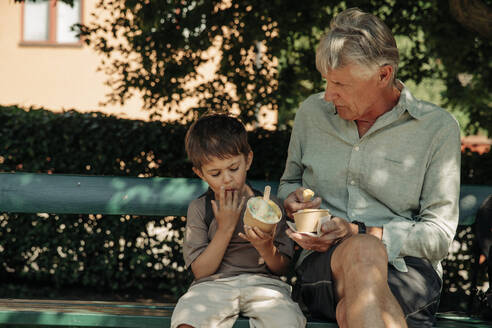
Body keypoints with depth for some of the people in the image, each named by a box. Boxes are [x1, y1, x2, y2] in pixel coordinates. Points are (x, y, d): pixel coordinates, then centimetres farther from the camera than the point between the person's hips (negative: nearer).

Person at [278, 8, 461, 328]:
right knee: (362, 252, -37)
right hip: (322, 266, 3)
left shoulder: (437, 127, 2)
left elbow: (439, 235, -1)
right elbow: (289, 182, 31)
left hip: (406, 267, -3)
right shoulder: (312, 112, 14)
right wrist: (292, 200, 5)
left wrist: (358, 233, -14)